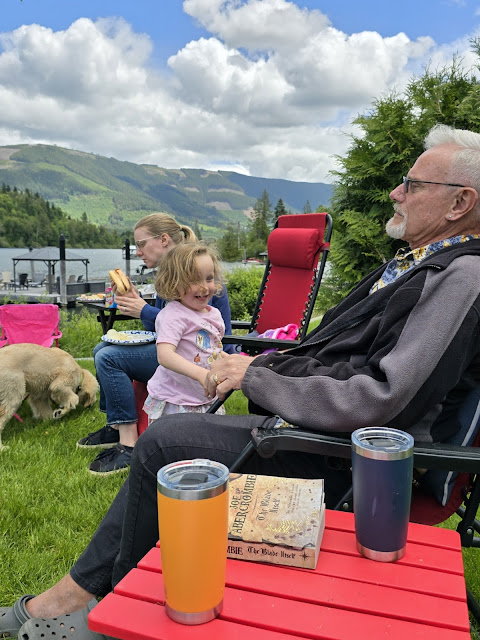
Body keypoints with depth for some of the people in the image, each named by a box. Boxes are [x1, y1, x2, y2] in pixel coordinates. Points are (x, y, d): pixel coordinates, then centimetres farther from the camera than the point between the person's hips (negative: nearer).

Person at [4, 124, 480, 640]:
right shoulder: (410, 262, 16)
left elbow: (380, 400, -26)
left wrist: (256, 379, -18)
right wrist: (261, 364, 6)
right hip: (310, 421, 9)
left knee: (163, 441, -13)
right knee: (161, 441, 3)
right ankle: (75, 591, 16)